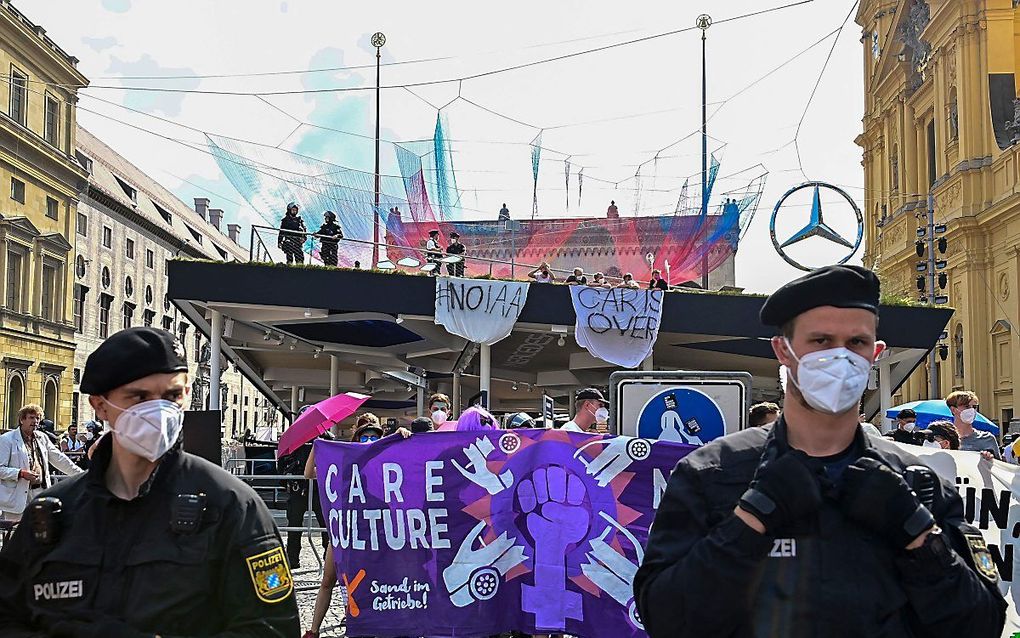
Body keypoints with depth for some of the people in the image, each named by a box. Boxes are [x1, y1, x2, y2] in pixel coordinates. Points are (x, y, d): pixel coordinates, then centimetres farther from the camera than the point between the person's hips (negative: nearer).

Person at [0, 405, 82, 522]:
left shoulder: (42, 438, 14)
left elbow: (59, 459, 17)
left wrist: (81, 474, 12)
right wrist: (21, 473, -21)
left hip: (40, 492, 5)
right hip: (17, 496, -5)